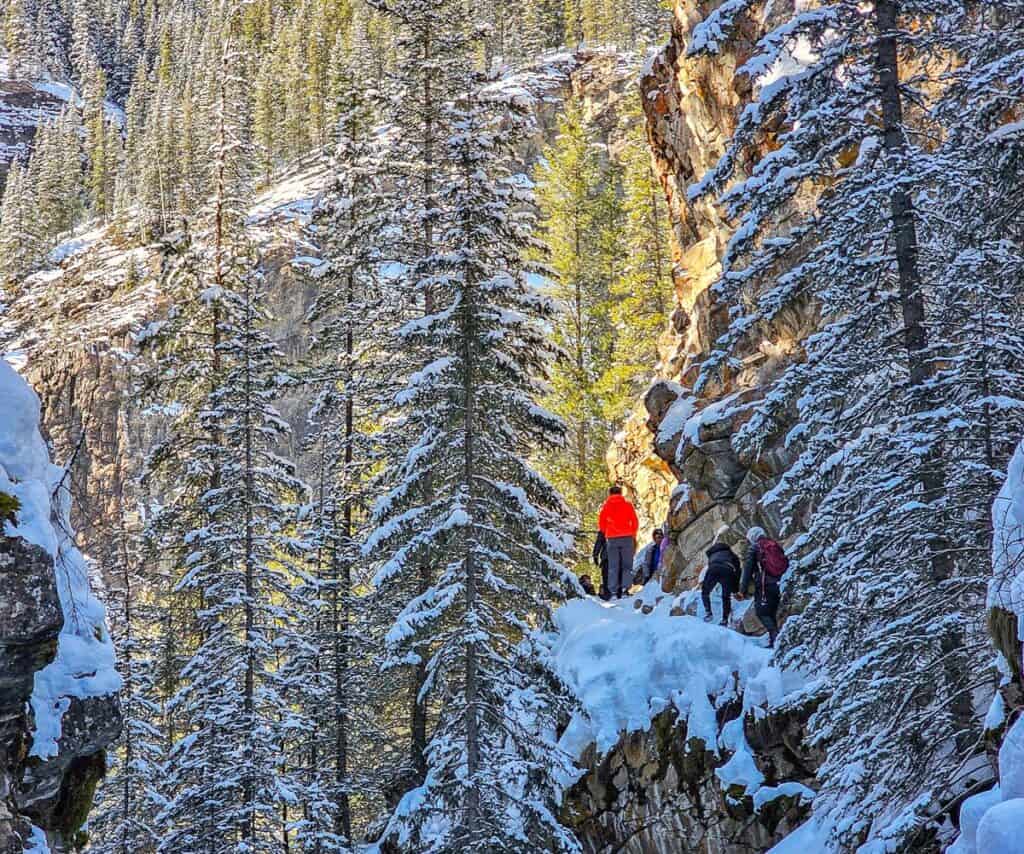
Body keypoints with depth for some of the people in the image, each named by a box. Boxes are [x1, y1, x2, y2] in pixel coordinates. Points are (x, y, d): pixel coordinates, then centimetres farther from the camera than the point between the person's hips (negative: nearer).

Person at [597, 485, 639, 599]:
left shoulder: (606, 506, 7)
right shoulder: (627, 505, 5)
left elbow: (601, 523, 9)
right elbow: (635, 522, 5)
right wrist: (633, 535, 18)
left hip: (612, 538, 1)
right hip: (627, 538, -1)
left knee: (613, 566, 5)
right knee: (627, 564, 3)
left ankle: (613, 589, -4)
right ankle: (625, 585, -14)